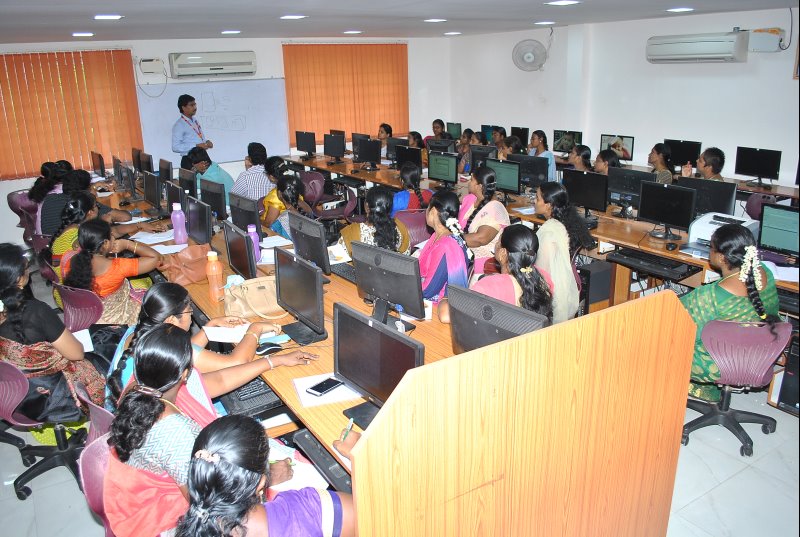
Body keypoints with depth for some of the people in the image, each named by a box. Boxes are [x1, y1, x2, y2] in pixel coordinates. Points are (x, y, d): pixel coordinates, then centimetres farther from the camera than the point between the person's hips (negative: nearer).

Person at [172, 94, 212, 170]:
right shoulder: (179, 125, -10)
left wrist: (207, 141, 1)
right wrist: (196, 146, -23)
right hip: (189, 161, -7)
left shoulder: (195, 121, 12)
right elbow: (176, 147, -18)